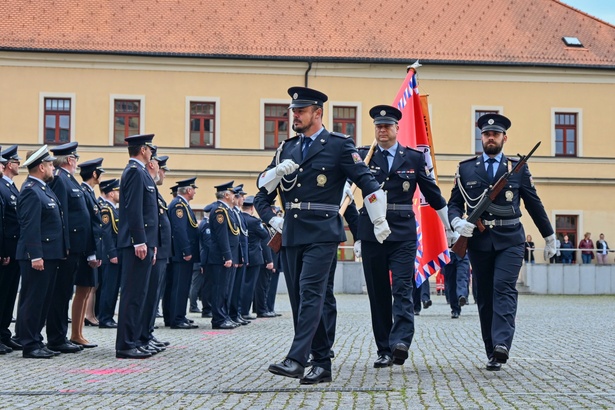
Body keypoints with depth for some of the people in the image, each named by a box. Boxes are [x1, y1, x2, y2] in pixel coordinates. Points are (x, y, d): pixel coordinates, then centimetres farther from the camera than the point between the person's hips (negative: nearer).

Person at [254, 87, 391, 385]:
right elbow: (263, 184, 19)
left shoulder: (339, 145, -2)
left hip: (322, 233, -7)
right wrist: (277, 170, -2)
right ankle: (322, 363, 13)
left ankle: (296, 359, -22)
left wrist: (380, 222, -5)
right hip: (292, 234, 7)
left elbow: (367, 181, -3)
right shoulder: (287, 148, 16)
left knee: (310, 293, -16)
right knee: (299, 298, 6)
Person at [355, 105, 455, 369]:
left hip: (403, 232, -1)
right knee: (378, 294, 5)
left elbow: (433, 194, 11)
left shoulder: (414, 158, 6)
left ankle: (400, 342, -24)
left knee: (402, 289, -13)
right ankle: (384, 350, 11)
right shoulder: (362, 156, 6)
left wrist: (450, 228, 13)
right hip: (371, 233, 1)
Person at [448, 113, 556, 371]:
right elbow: (454, 203, 8)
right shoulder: (466, 169, 9)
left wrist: (549, 237, 16)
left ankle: (502, 345, -30)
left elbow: (534, 204, 12)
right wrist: (457, 222, -14)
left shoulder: (518, 168, 8)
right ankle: (492, 352, 11)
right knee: (484, 297, 4)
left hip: (510, 241, -2)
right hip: (479, 241, 2)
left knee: (504, 288, -19)